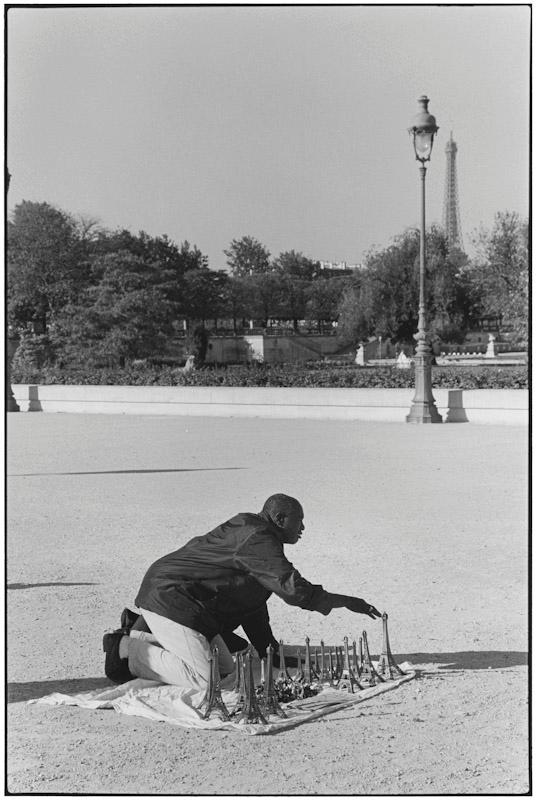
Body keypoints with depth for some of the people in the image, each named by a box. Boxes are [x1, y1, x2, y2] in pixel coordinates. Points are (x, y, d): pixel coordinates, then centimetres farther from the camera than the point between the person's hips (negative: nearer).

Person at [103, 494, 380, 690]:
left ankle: (144, 631, 17)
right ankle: (127, 648, -8)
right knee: (203, 679, -19)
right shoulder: (257, 540, -18)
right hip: (169, 597, -11)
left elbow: (252, 601, 21)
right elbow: (293, 588, -25)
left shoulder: (253, 533, 16)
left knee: (225, 668, 13)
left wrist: (271, 652, 19)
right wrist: (347, 602, -16)